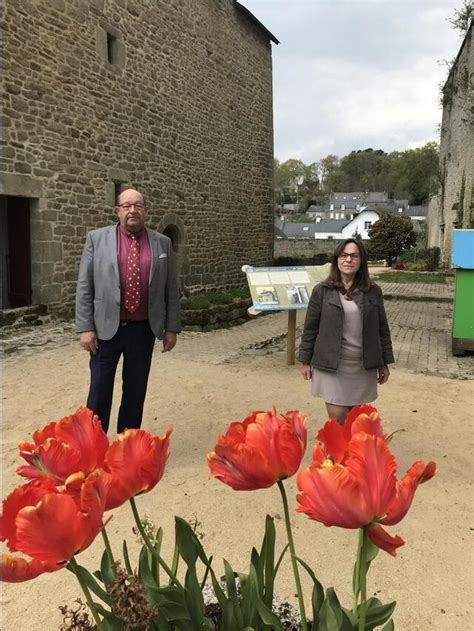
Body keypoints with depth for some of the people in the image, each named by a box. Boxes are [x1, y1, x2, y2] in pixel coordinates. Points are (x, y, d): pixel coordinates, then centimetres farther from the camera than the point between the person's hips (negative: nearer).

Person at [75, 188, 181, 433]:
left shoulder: (162, 243, 4)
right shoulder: (97, 238, 0)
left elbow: (171, 289, 6)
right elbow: (84, 287, -1)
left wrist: (171, 327, 3)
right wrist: (85, 327, -7)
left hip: (144, 329, 2)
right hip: (106, 327, -1)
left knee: (136, 390, 11)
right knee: (100, 389, 7)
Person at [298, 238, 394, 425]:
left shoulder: (373, 292, 2)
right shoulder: (322, 291, -3)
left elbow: (382, 328, 7)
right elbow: (310, 328, 0)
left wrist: (384, 363, 7)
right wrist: (305, 360, 0)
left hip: (363, 366, 2)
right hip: (331, 364, -2)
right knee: (338, 417, -3)